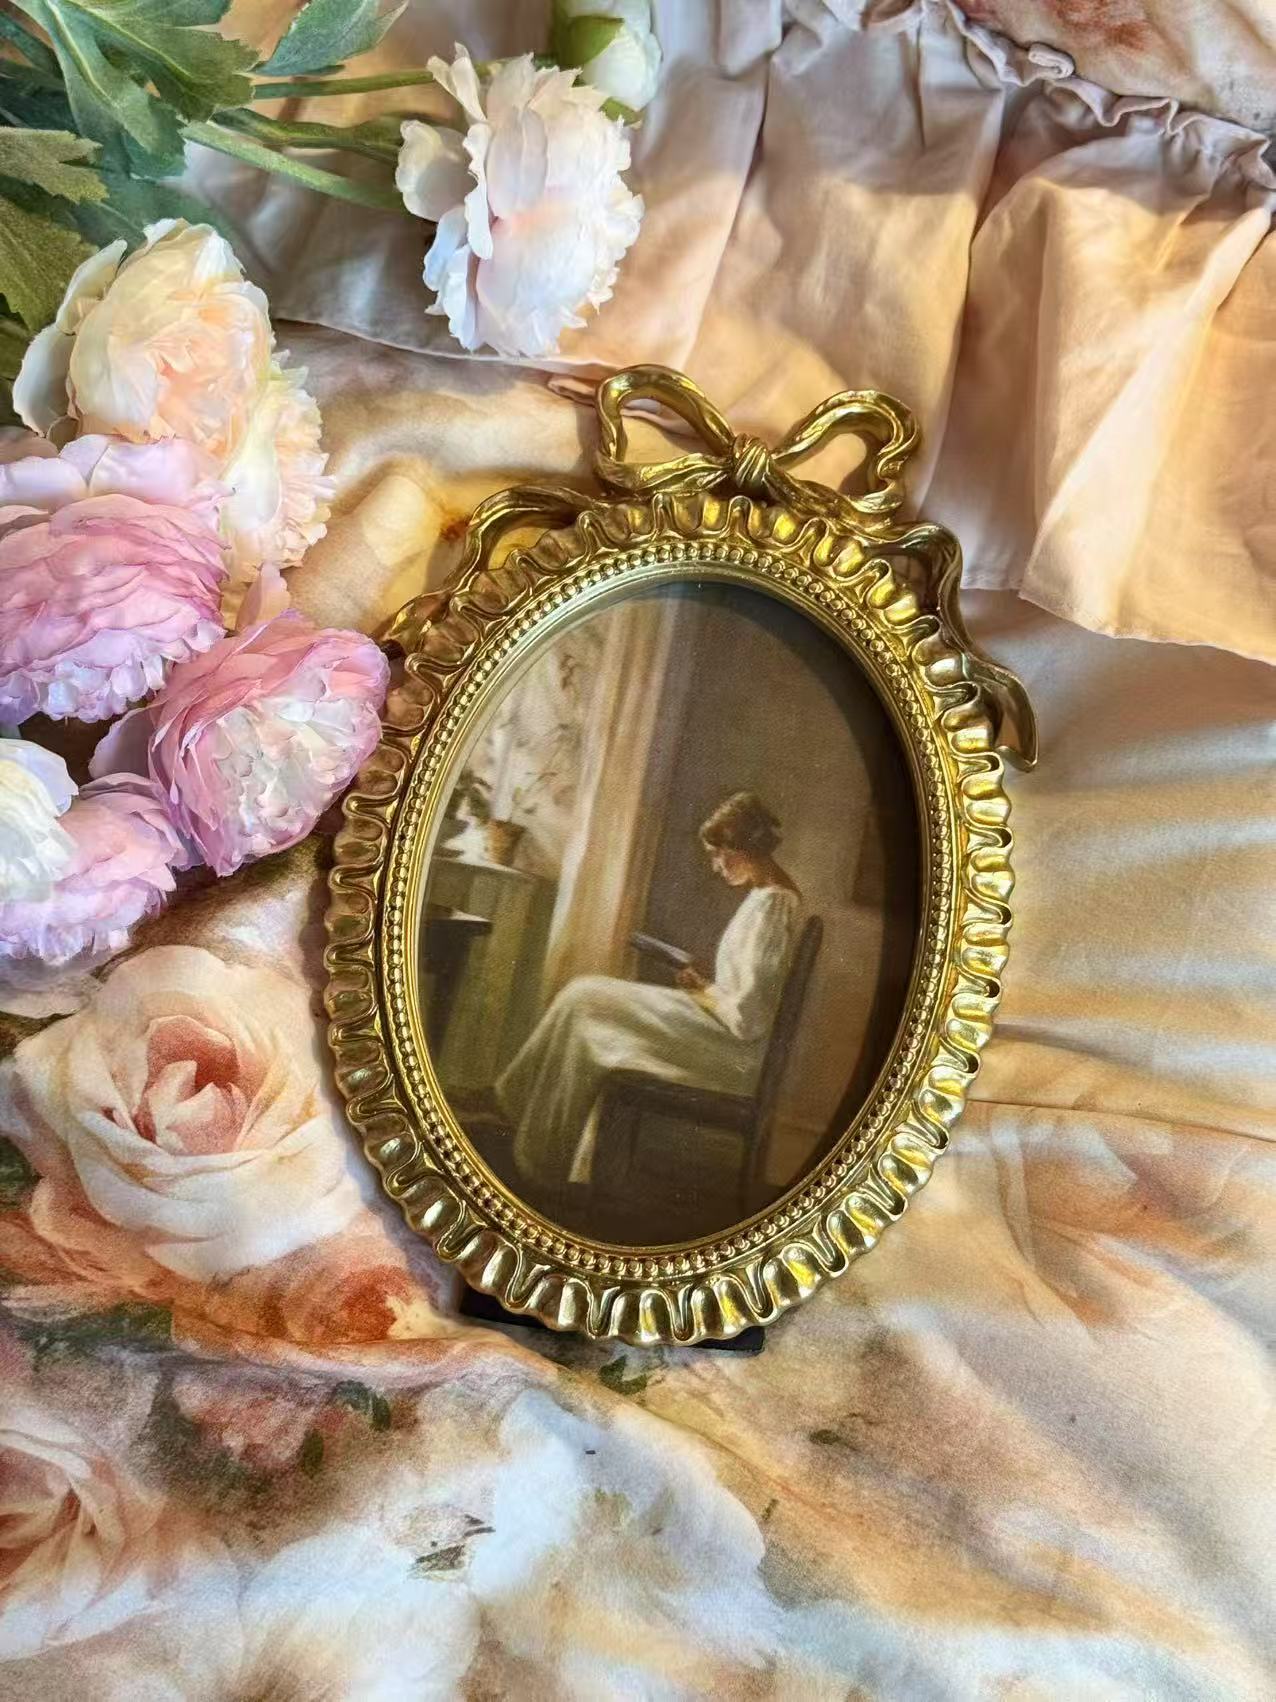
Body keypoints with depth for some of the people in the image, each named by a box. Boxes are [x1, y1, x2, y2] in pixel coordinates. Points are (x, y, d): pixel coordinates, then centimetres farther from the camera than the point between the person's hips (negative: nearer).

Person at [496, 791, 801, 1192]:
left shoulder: (770, 906, -20)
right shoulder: (773, 894, 10)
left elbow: (747, 1018, -24)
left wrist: (703, 992, -7)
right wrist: (708, 984, 6)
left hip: (737, 1053, -10)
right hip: (733, 1043, 10)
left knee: (586, 1003, -5)